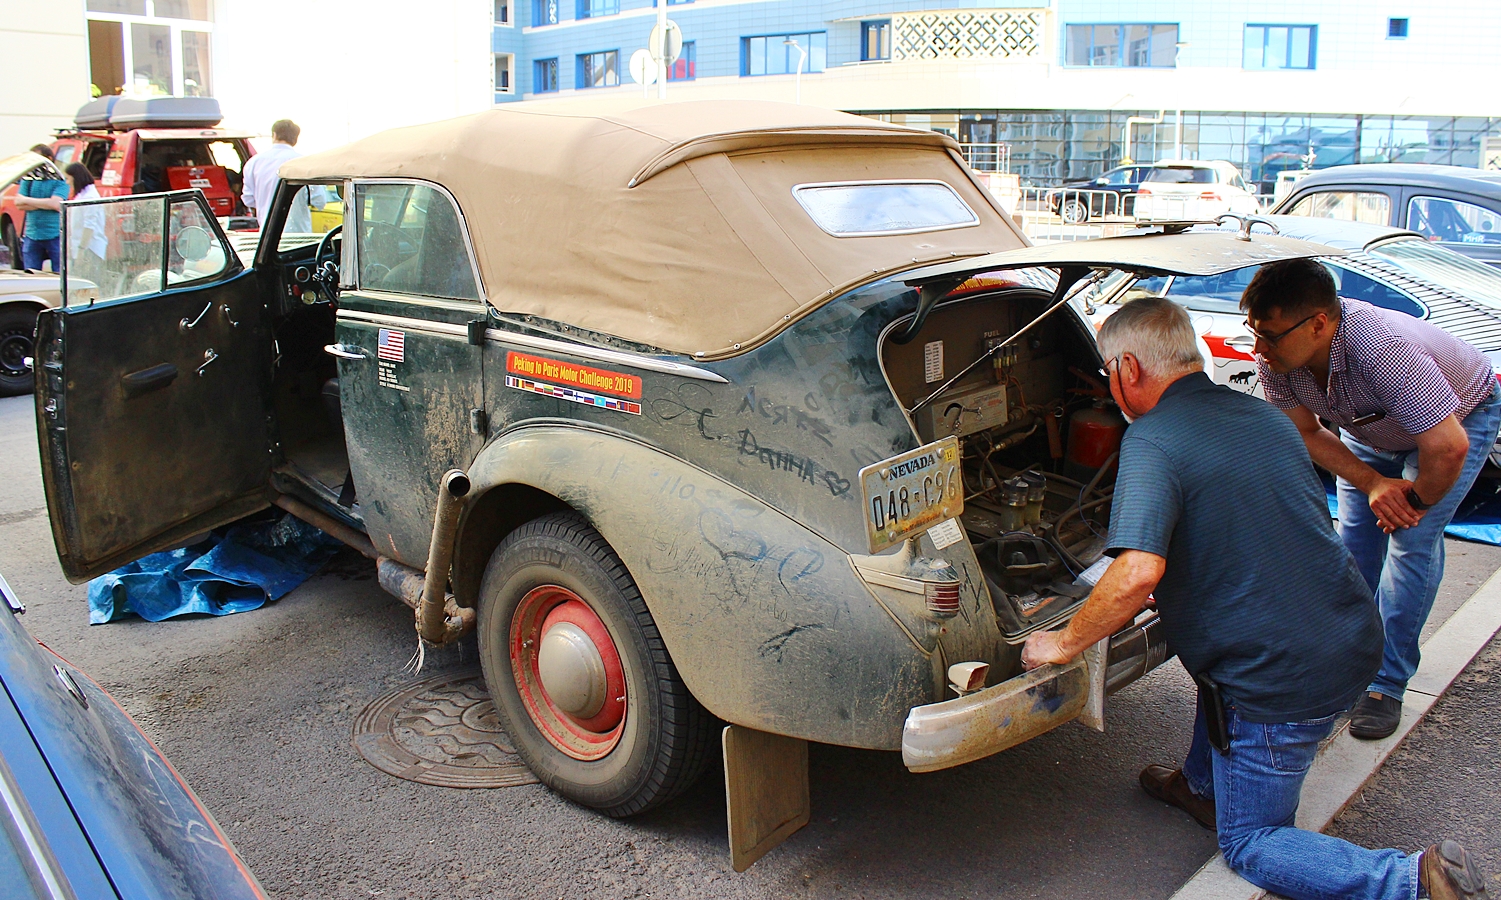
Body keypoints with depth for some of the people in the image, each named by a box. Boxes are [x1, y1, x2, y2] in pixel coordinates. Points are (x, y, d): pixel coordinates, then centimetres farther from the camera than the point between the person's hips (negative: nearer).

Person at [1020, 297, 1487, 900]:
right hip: (1355, 642, 8)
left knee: (1248, 845, 12)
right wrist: (1170, 592, 34)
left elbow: (1138, 573, -31)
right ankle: (1204, 787, 39)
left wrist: (1064, 643, -15)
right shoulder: (1264, 415, 9)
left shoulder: (1152, 439, -17)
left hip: (1281, 681, -8)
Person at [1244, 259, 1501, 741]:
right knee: (1357, 537, 3)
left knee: (1412, 543, -12)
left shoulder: (1384, 350, -47)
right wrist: (1374, 484, -23)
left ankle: (1387, 681, 0)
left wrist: (1416, 504, -26)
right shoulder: (1276, 359, -27)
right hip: (1370, 428, 5)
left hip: (1462, 415, -5)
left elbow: (1447, 447, -45)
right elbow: (1308, 433, -12)